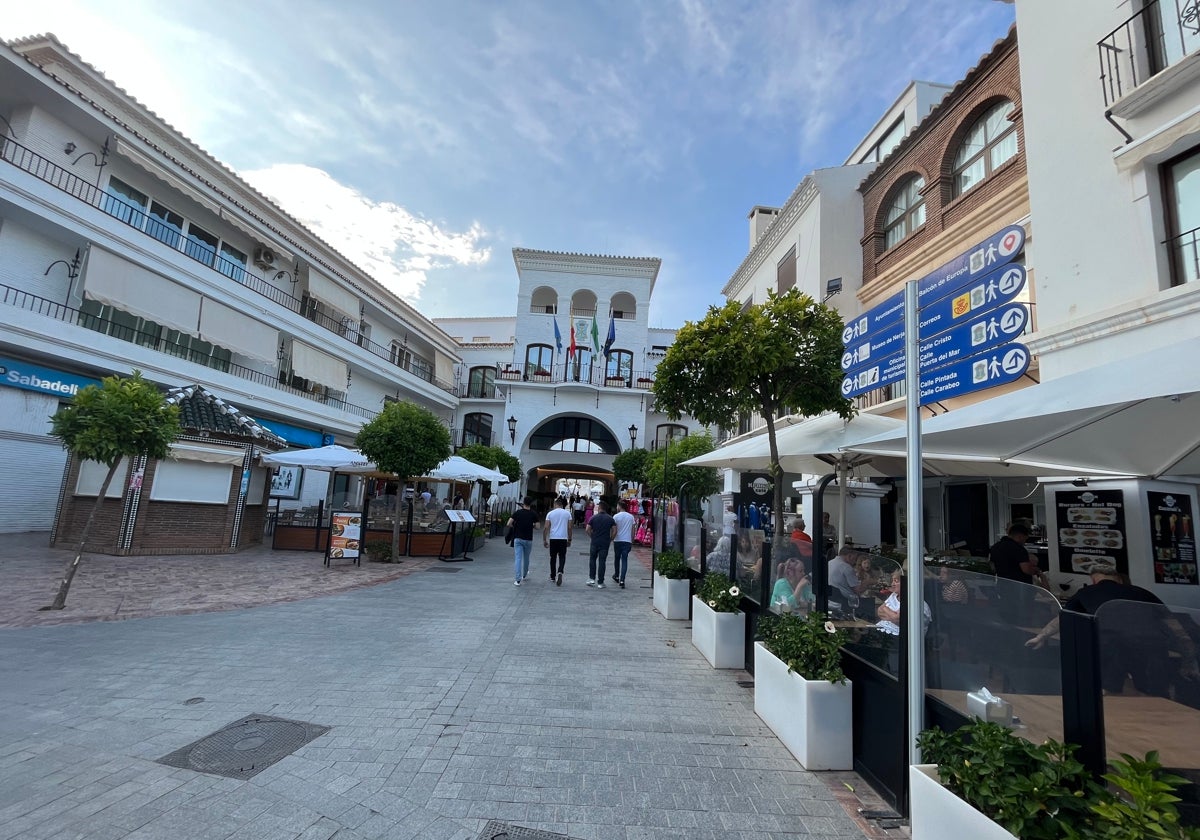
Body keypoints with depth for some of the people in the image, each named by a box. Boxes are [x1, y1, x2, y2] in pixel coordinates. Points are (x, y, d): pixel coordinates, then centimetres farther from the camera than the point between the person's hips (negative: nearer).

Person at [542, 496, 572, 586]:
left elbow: (546, 528, -2)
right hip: (563, 538, 0)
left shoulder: (550, 513, 1)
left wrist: (544, 540, 5)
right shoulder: (567, 513, 2)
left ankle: (553, 576, 21)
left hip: (553, 539, 0)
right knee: (562, 557, 5)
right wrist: (569, 539, 12)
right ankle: (560, 572, -19)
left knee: (553, 557, 12)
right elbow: (569, 528, 3)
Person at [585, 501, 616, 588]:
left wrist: (592, 536, 8)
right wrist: (610, 539, 6)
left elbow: (588, 529, -6)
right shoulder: (610, 519, 1)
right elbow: (614, 531, -5)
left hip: (594, 542, 0)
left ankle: (592, 578, 11)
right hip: (605, 543, 0)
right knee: (602, 562, 4)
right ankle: (600, 583, 6)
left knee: (592, 559, 17)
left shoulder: (594, 517, -2)